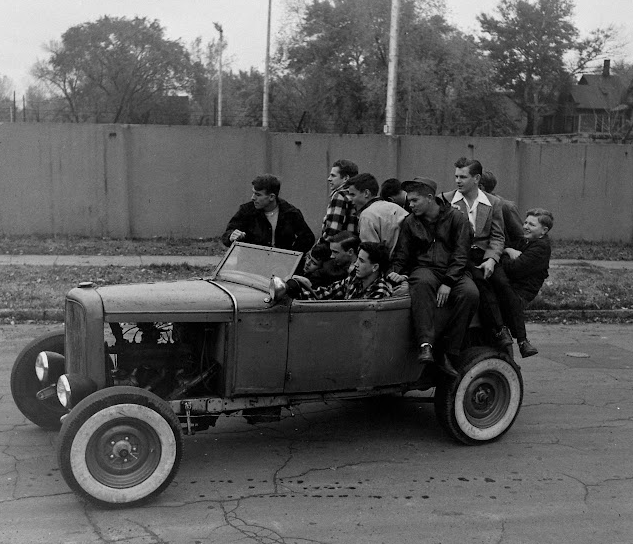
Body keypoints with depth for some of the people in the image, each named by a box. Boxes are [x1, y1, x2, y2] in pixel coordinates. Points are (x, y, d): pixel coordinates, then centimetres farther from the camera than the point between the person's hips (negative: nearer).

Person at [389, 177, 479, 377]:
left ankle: (450, 355, -29)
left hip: (453, 272, 0)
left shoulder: (456, 217, 2)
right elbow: (401, 254, 16)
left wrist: (448, 282, -16)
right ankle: (425, 345, -46)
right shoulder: (410, 222, 10)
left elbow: (460, 254, -4)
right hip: (424, 269, 1)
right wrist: (396, 272, -6)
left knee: (470, 293, -33)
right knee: (422, 283, -38)